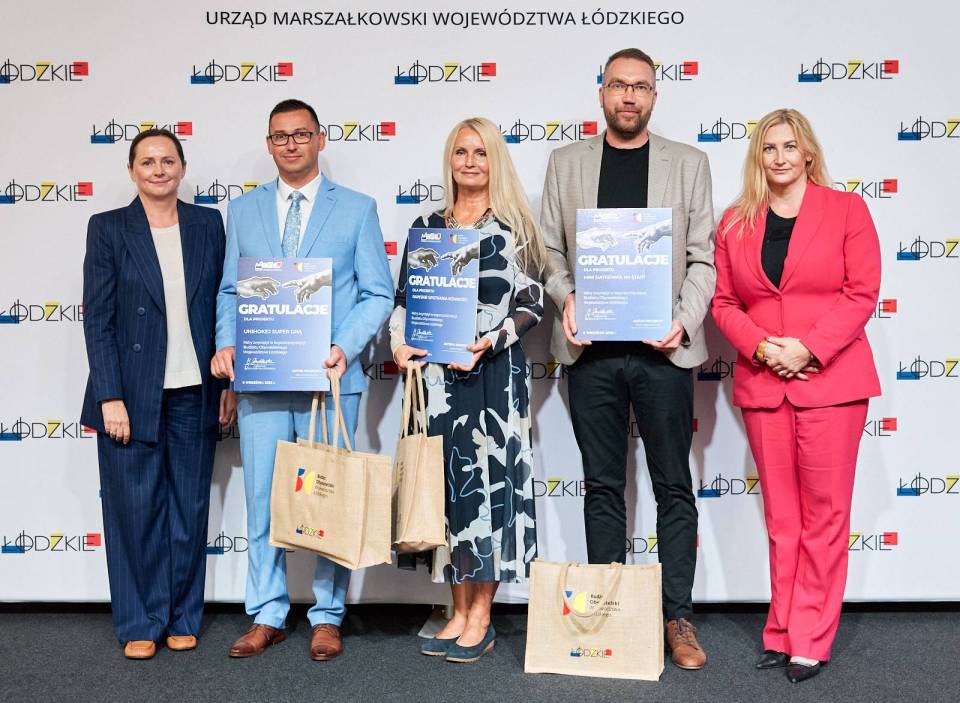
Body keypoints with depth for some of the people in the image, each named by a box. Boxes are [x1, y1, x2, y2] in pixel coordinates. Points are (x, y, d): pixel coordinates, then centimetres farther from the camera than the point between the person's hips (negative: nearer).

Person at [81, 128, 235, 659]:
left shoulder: (208, 224, 8)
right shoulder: (108, 228, 1)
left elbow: (222, 307, 9)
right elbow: (97, 319, -3)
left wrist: (229, 382, 5)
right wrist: (110, 397, -10)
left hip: (194, 394, 2)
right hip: (132, 394, -2)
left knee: (190, 509, 8)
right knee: (135, 508, 3)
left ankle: (182, 617, 22)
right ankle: (140, 624, 17)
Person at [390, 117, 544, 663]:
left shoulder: (514, 227, 3)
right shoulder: (427, 227, 13)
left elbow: (532, 304, -2)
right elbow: (404, 300, 12)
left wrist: (489, 342, -16)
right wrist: (400, 345, -5)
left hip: (496, 371, -3)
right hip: (438, 373, 4)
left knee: (490, 476, -3)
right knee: (447, 480, 5)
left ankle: (482, 618, 8)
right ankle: (460, 613, 16)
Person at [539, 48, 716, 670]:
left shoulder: (689, 163, 7)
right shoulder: (566, 163, 10)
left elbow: (704, 258, 4)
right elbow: (551, 251, 10)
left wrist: (684, 320, -11)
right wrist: (566, 298, -8)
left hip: (662, 347, -1)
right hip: (592, 349, 1)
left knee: (675, 488, 4)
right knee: (602, 486, 9)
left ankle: (678, 619, 14)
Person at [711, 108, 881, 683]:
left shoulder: (846, 209, 2)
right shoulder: (736, 222, 10)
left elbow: (862, 292, -4)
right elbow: (724, 301, 8)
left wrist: (808, 348, -14)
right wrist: (761, 346, -9)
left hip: (830, 381, -3)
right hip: (762, 383, 3)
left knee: (824, 515, 1)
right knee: (781, 516, 9)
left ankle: (811, 642, 11)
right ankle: (783, 633, 19)